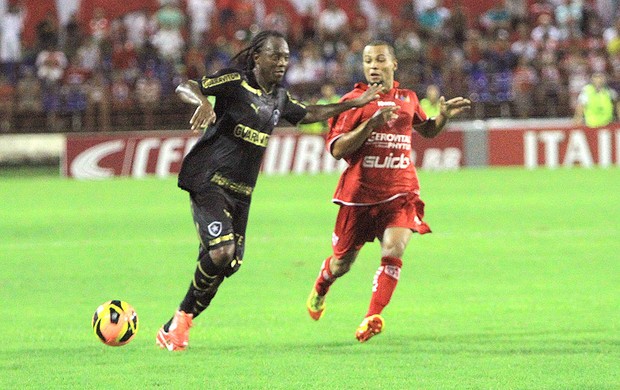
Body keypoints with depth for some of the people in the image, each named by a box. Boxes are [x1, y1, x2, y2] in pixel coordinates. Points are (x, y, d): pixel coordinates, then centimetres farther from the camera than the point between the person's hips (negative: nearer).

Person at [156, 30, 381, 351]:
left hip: (241, 191, 7)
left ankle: (178, 325, 12)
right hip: (209, 181, -7)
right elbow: (184, 87, -16)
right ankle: (182, 319, -2)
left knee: (231, 262, 0)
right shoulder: (235, 81, -9)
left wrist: (355, 103, 27)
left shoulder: (279, 97, 13)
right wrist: (202, 101, -37)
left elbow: (309, 114, 28)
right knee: (221, 252, -22)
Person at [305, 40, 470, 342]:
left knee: (393, 249, -22)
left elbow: (427, 130, 28)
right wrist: (372, 123, -22)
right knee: (342, 262, 11)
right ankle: (320, 289, 45)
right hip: (359, 193, -2)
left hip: (399, 192, 2)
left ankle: (373, 317, -22)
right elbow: (336, 149, -12)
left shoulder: (407, 99, 9)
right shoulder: (354, 101, -4)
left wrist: (443, 116, 6)